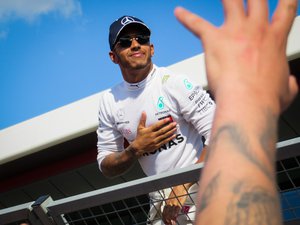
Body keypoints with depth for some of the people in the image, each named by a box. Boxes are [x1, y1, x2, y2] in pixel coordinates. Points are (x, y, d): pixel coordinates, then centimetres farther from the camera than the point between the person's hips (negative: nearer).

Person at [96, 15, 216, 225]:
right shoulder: (109, 100, 6)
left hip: (199, 199, -4)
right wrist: (136, 149, -11)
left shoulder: (175, 82, -10)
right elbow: (106, 167, 9)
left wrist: (184, 187, -19)